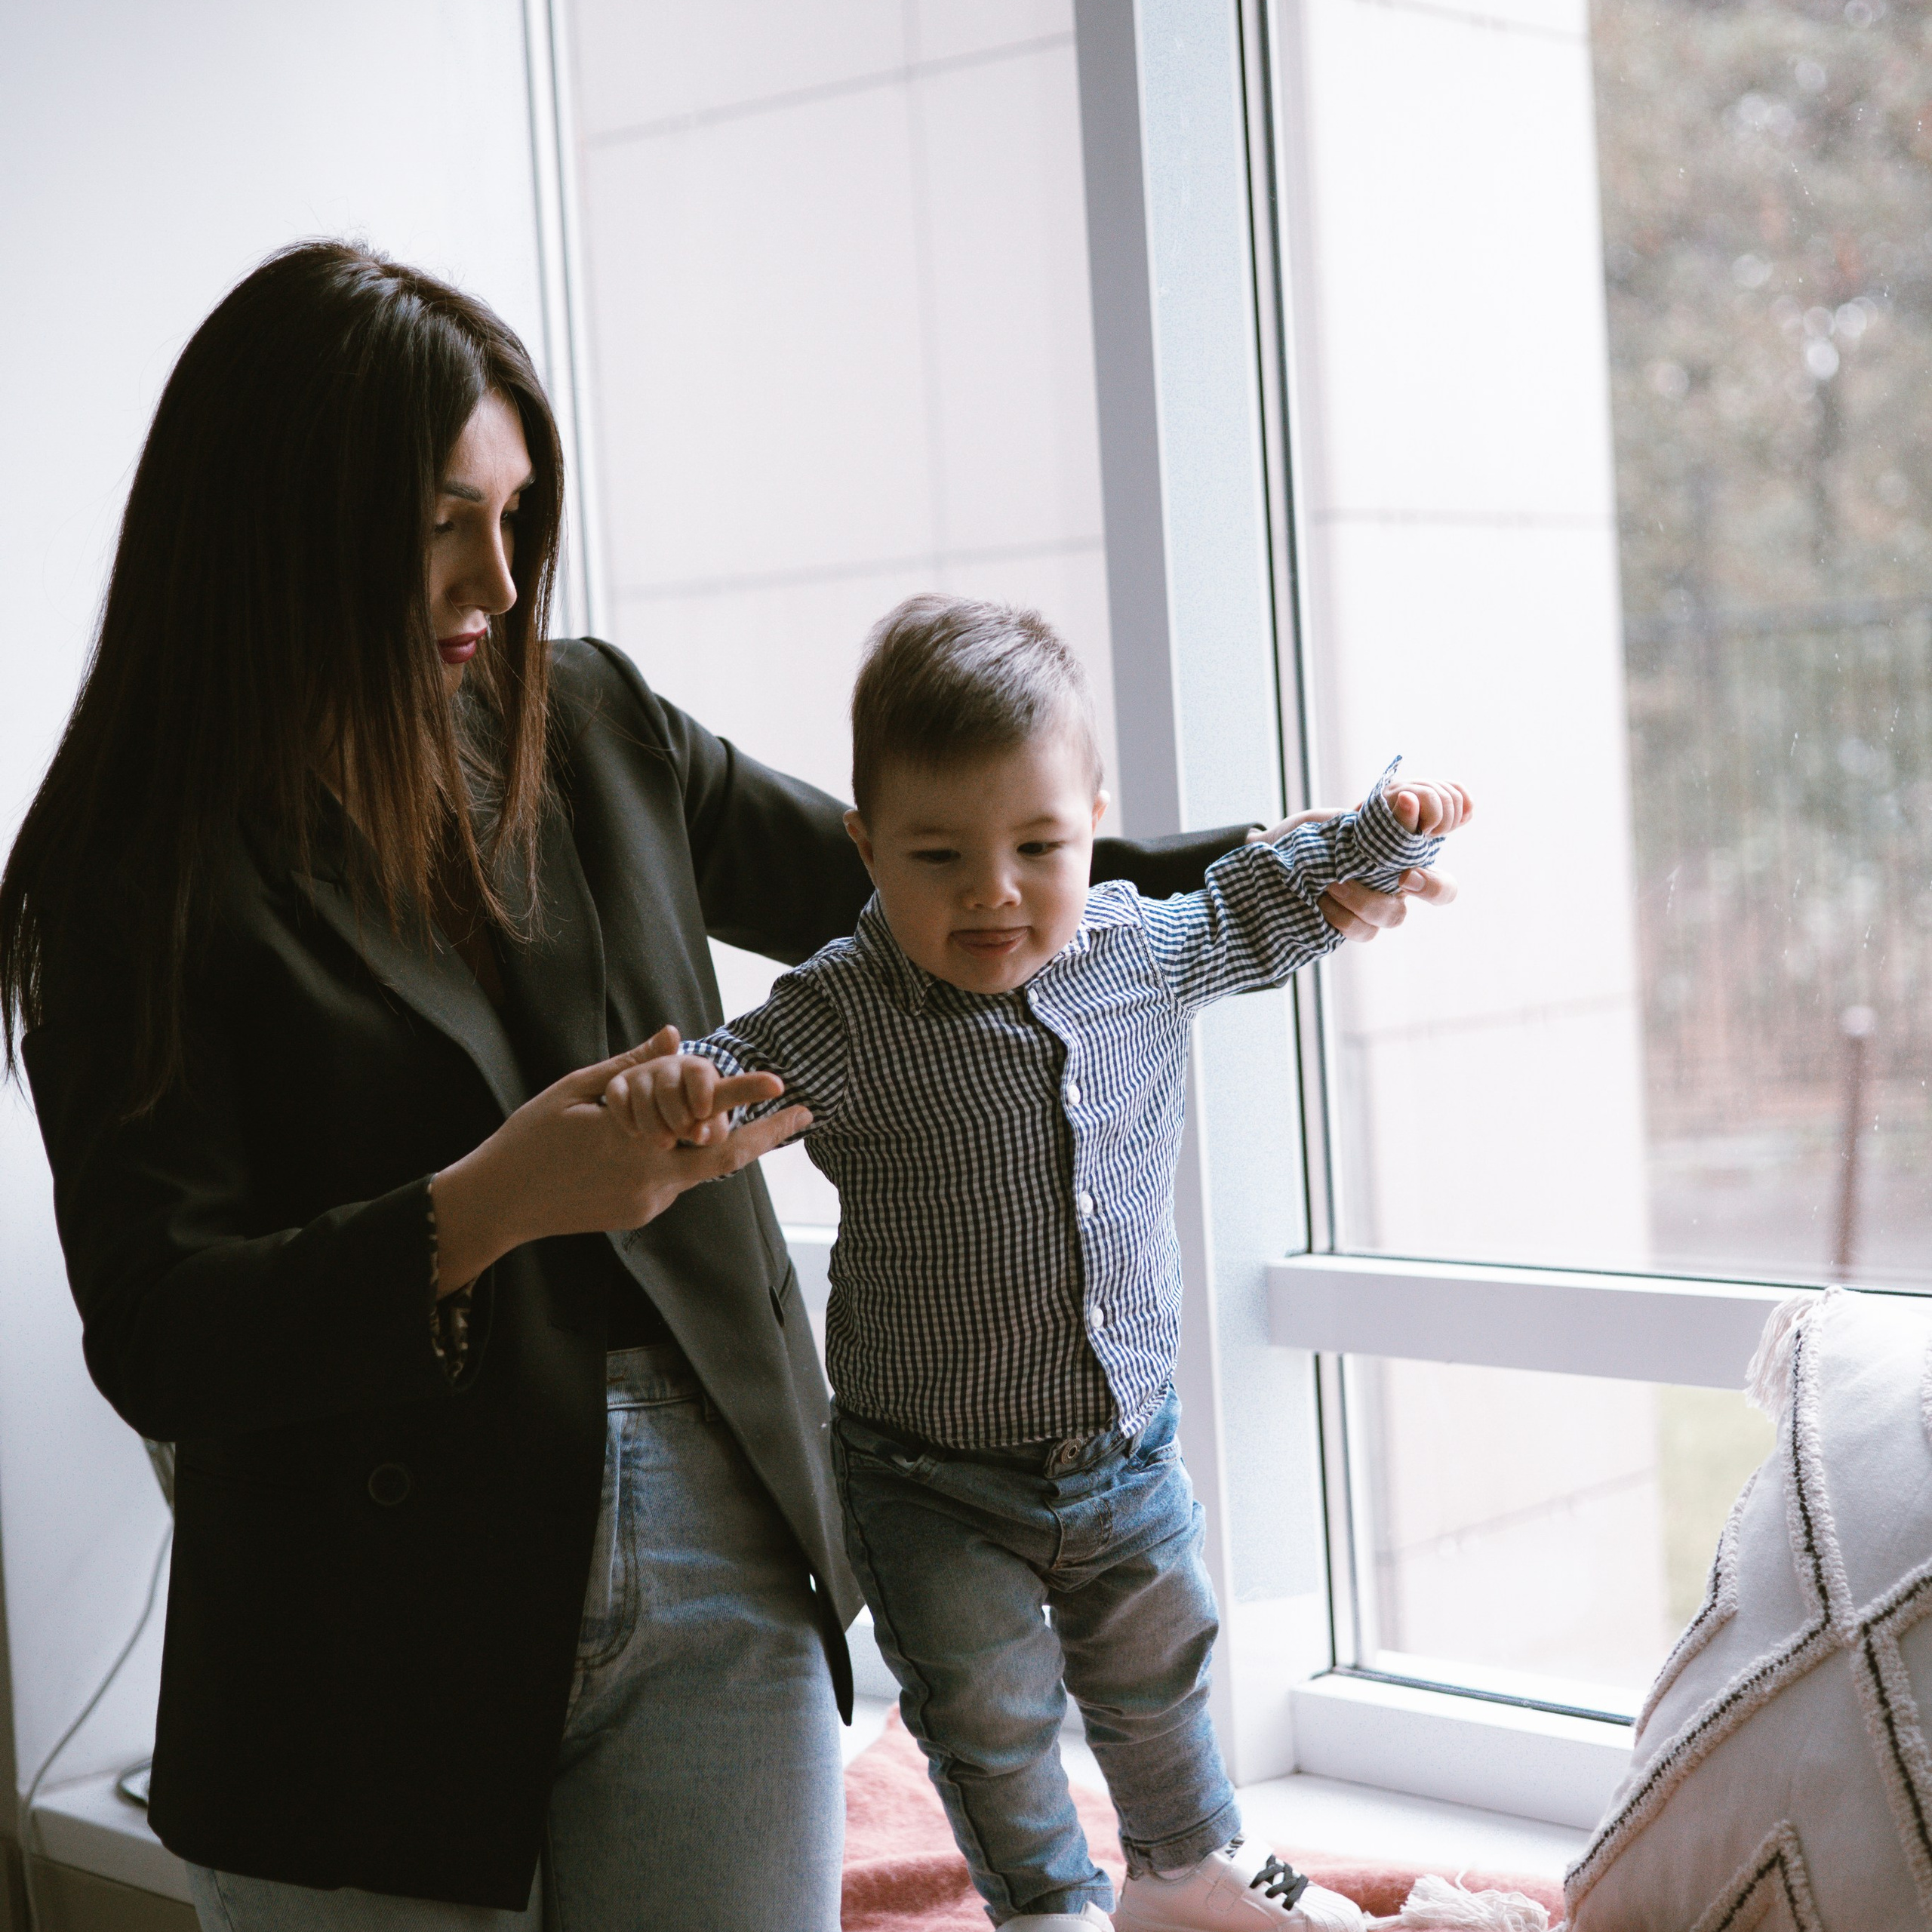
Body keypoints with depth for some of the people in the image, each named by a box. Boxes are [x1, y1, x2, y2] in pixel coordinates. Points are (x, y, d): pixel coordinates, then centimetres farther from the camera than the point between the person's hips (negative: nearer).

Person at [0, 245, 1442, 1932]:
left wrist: (1256, 876, 11)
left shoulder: (588, 726, 7)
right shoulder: (139, 883, -9)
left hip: (720, 1573, 4)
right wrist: (480, 1212, -28)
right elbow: (156, 1338, -15)